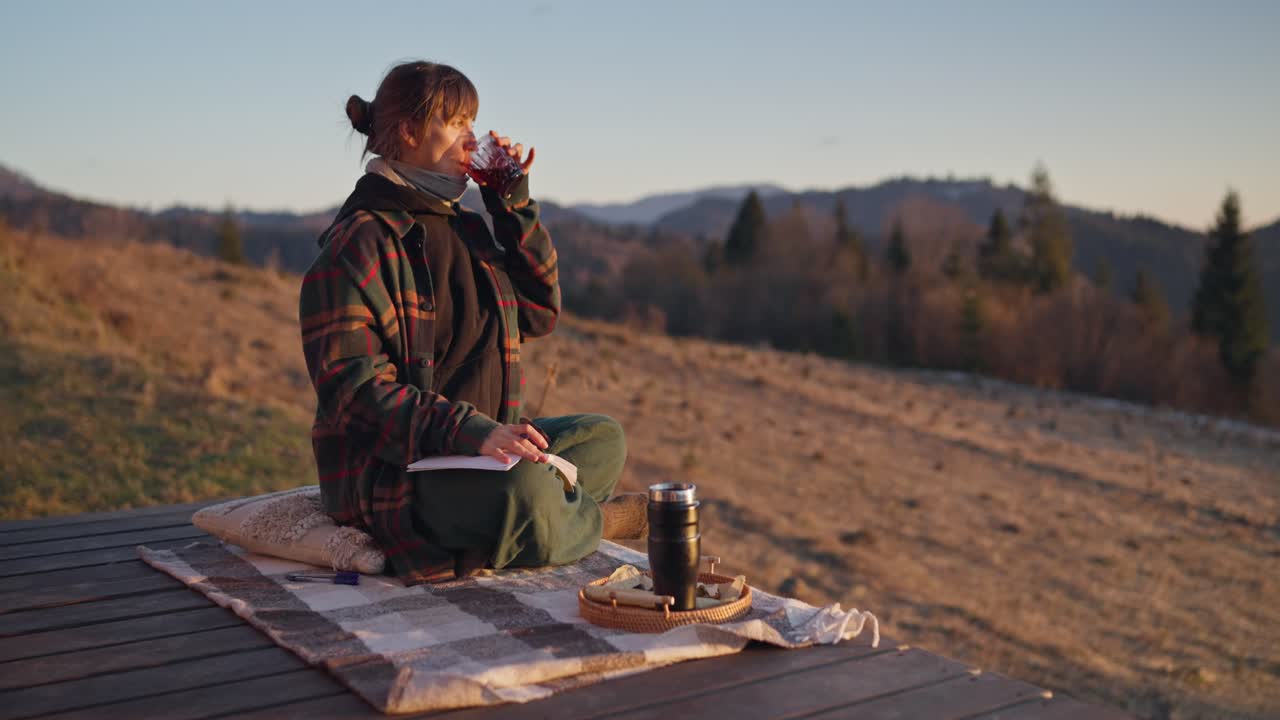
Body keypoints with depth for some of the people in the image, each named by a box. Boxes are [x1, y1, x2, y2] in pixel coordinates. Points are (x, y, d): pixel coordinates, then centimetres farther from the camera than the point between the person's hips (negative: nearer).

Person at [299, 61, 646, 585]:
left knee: (604, 438, 9)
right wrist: (468, 430, -32)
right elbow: (353, 389, -21)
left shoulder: (464, 227, 14)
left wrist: (515, 205, 7)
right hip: (388, 470, -9)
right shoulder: (360, 242, -13)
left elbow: (538, 314, 15)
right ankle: (615, 518, -2)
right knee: (527, 493, -33)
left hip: (478, 444, 9)